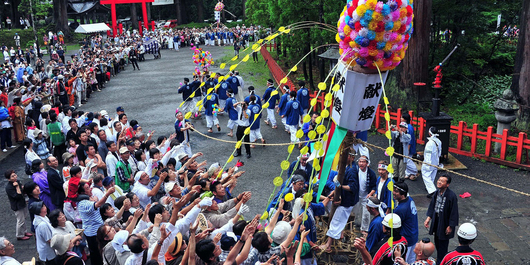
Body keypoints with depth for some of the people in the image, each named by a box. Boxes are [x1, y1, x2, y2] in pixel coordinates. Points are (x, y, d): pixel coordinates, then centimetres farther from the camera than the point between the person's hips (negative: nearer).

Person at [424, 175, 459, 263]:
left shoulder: (452, 196, -24)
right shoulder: (437, 192, -4)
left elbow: (454, 212, -18)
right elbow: (432, 206, 7)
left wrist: (450, 226, -15)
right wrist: (428, 218, 1)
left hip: (445, 223, -7)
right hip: (436, 221, 7)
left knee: (443, 243, 7)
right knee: (437, 242, 21)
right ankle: (439, 258, 42)